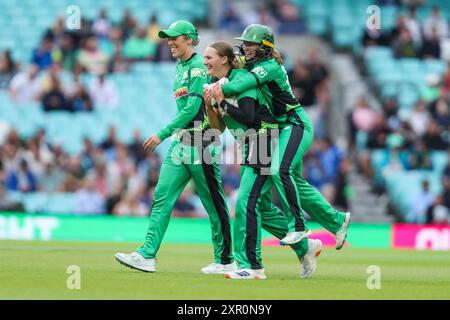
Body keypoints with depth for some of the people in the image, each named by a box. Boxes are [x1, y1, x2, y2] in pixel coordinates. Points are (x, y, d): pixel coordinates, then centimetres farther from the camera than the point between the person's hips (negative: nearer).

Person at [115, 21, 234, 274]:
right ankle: (147, 255, -7)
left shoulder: (199, 66, -11)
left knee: (214, 203, 0)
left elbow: (193, 108, -19)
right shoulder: (181, 67, 16)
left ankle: (226, 261, 9)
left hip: (202, 143, -9)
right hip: (181, 142, 9)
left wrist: (163, 134, -20)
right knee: (162, 197, -2)